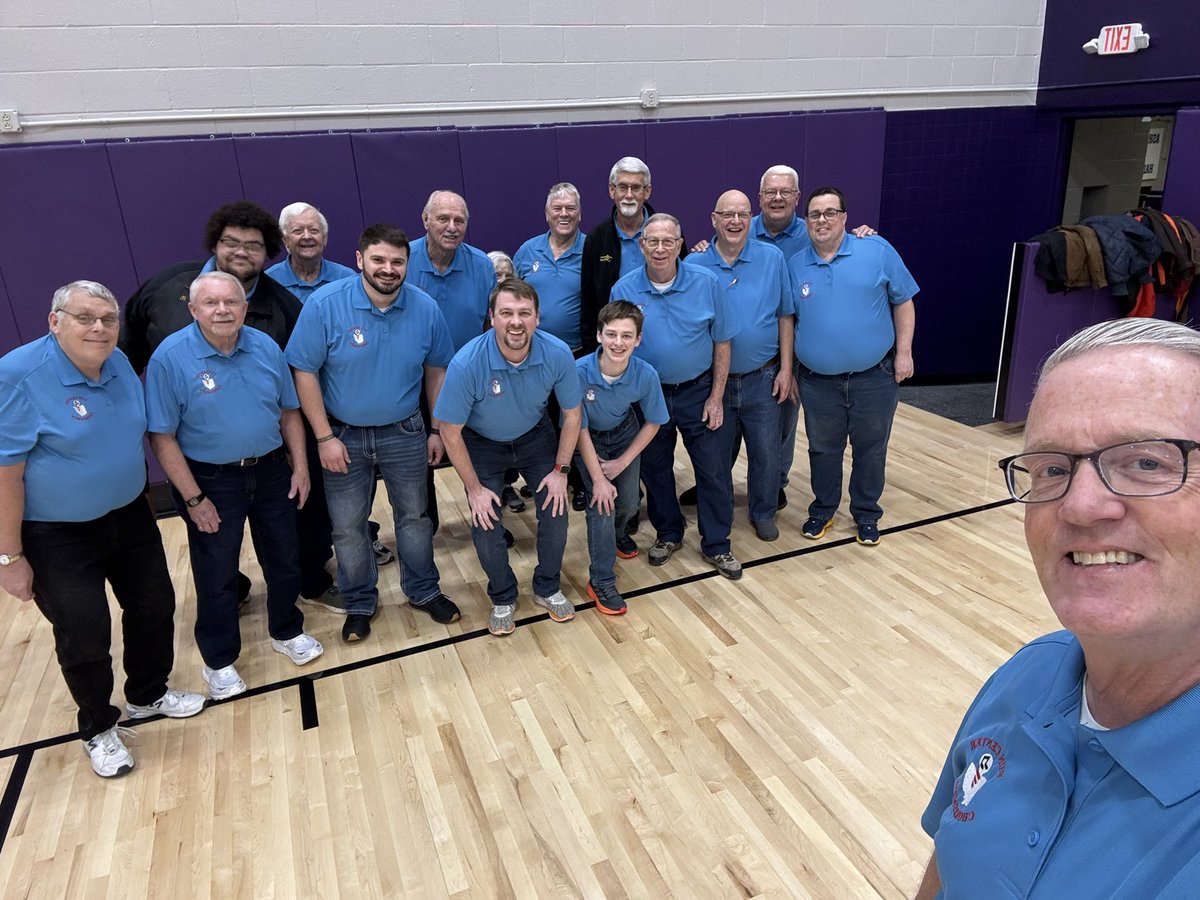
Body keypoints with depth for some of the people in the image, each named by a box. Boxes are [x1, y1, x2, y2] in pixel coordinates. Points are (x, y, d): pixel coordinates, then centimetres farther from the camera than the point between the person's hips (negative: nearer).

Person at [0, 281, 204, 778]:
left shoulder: (119, 364, -2)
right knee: (83, 636, 5)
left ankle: (148, 694, 43)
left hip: (130, 518, 6)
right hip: (57, 537, -6)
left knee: (154, 607, 16)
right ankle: (97, 729, 31)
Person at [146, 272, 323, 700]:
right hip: (211, 481, -4)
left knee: (284, 559, 16)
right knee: (216, 574, 9)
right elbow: (162, 436, -13)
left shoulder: (266, 347, -2)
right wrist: (193, 498, -14)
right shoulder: (170, 358, -15)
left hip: (271, 472, 4)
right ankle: (219, 661, 29)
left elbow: (289, 411, 6)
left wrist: (300, 467, 2)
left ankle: (286, 632, 40)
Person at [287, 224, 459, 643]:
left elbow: (435, 371, 3)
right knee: (347, 527, 10)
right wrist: (325, 438, -14)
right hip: (344, 435, -1)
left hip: (404, 432, 2)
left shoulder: (425, 308, -8)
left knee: (414, 517, 15)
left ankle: (424, 591, 36)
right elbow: (304, 372, -12)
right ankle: (360, 603, 32)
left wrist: (437, 430, 4)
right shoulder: (325, 304, -16)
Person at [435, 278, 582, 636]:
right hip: (482, 443, -2)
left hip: (535, 436, 2)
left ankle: (548, 589, 24)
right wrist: (474, 488, -15)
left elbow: (571, 413, -8)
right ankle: (503, 599, 21)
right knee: (486, 523, -7)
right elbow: (451, 431, -21)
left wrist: (561, 469, -8)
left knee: (556, 510, -3)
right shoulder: (467, 362, -34)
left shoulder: (558, 354, -27)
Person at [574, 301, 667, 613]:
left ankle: (615, 534, 46)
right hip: (589, 439, -3)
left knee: (628, 504, 8)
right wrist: (598, 479, -20)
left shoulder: (646, 374, -29)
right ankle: (601, 581, 1)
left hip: (625, 433, 3)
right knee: (603, 502, -15)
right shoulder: (579, 371, -35)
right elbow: (580, 429, -22)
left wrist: (622, 462, -11)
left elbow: (652, 423, -10)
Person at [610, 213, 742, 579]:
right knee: (655, 469, 15)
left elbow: (721, 342, -3)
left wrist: (716, 397, -5)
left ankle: (716, 544, 22)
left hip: (698, 391, -1)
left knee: (714, 470, 4)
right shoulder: (623, 290, -8)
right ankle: (668, 533, 37)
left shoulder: (706, 283, -10)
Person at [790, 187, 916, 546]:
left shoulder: (877, 250, -4)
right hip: (818, 382, 1)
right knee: (822, 450, 14)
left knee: (871, 450, 11)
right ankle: (822, 510, 33)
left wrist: (904, 351, -4)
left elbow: (903, 302, 1)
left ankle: (866, 515, 30)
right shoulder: (794, 265, 1)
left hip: (874, 378, -1)